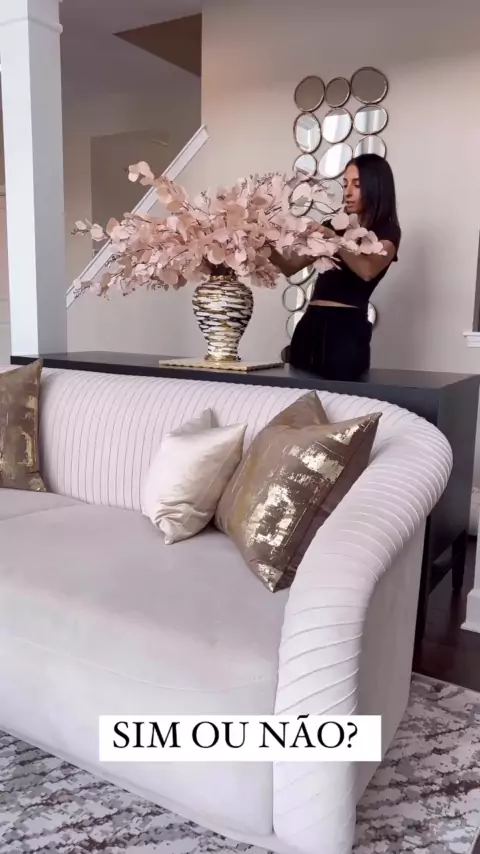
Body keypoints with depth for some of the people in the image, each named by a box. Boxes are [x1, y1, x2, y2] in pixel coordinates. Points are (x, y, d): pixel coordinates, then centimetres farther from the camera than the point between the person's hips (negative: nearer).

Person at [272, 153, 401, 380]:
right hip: (310, 324, 5)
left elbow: (367, 270, -18)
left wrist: (333, 238, -22)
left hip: (347, 329, -5)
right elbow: (290, 266, 13)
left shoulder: (386, 231, 3)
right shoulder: (332, 225, 20)